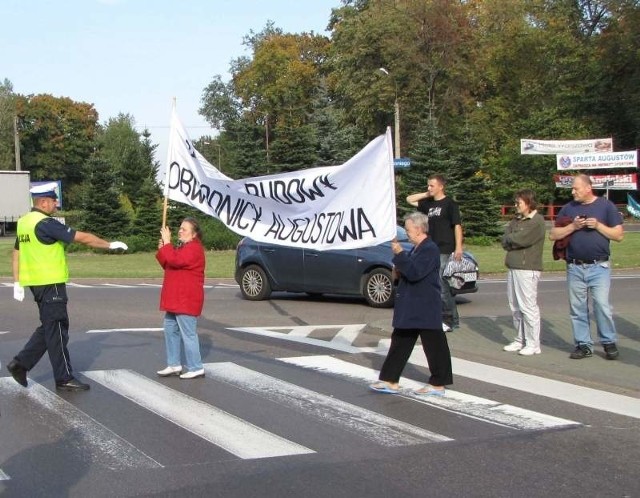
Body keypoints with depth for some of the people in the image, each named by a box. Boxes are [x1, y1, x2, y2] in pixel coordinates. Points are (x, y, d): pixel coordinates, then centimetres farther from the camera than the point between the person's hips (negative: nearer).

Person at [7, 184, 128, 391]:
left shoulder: (24, 222, 10)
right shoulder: (46, 223, -17)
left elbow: (17, 253, 16)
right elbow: (83, 237, -16)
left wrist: (17, 282, 18)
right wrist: (110, 244, -7)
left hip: (35, 282, 9)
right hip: (50, 283, -9)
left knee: (49, 327, 17)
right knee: (57, 329, -2)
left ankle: (20, 362, 15)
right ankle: (64, 379, 5)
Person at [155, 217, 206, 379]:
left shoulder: (194, 248, -14)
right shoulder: (182, 247, 20)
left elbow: (175, 260, -28)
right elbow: (167, 265, 19)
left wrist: (167, 242, -18)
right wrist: (162, 250, 4)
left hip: (186, 299, -11)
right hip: (176, 299, 11)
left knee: (188, 333, -8)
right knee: (170, 329, 12)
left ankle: (196, 368, -3)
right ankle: (174, 365, 19)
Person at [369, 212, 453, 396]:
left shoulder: (430, 249, -16)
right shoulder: (417, 249, 14)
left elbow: (414, 273, -26)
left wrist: (399, 254, -22)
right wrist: (398, 272, 6)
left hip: (425, 310, -10)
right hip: (410, 310, 10)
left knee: (434, 345, 1)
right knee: (400, 342, 12)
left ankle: (438, 384, 9)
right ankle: (390, 380, 17)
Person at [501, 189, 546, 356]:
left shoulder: (537, 221, -8)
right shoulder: (516, 220, 18)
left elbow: (521, 239, -18)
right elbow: (505, 242, 10)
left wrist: (510, 238, 0)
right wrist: (515, 240, -9)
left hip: (527, 269, -8)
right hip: (512, 268, 8)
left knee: (528, 307, -7)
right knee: (515, 307, 11)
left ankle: (533, 344, -2)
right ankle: (520, 340, 19)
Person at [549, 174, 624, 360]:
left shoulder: (606, 206, 3)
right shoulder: (568, 208, 9)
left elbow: (619, 235, 0)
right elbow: (553, 235, 5)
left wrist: (598, 225, -12)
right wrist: (573, 226, -9)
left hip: (599, 266, -3)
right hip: (575, 268, 3)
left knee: (602, 306, -8)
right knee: (577, 308, 5)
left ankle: (609, 342, 7)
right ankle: (583, 345, 13)